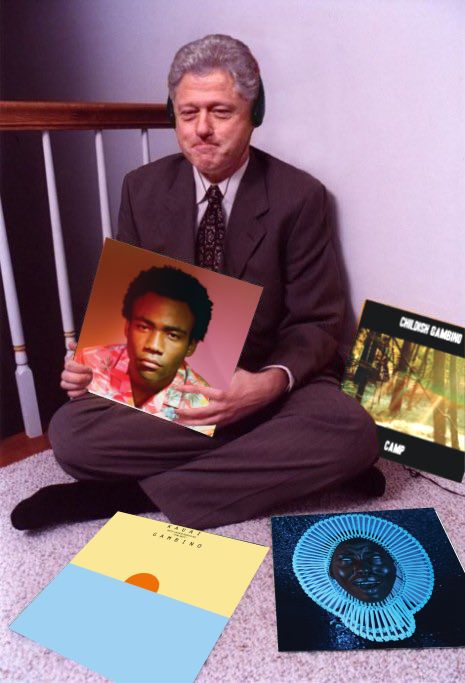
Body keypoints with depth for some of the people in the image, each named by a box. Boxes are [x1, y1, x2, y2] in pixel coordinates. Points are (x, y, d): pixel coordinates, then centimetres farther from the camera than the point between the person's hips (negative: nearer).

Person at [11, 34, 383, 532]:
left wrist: (272, 382, -27)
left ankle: (133, 492, -19)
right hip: (162, 382, 2)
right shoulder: (142, 189, 3)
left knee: (351, 431, -31)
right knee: (69, 432, -22)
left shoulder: (300, 196, -5)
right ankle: (270, 463, -14)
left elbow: (316, 323, -5)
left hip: (266, 383, 0)